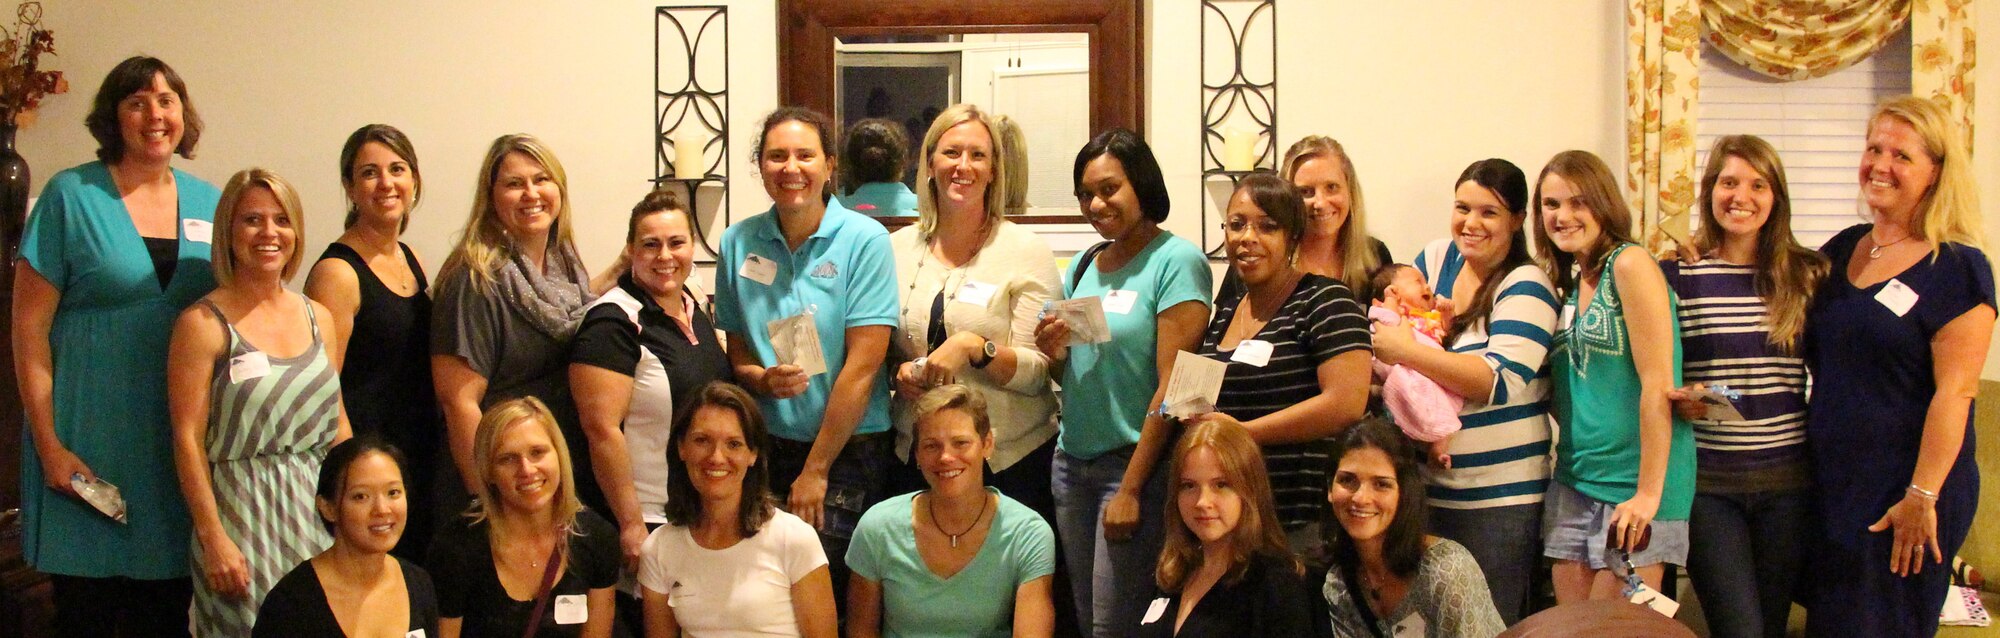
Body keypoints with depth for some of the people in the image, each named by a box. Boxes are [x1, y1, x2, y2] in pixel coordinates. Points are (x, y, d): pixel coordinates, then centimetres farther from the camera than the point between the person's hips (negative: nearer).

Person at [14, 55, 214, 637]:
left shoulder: (208, 203, 8)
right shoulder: (71, 196, -4)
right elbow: (29, 326, -5)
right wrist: (49, 444, -11)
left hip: (183, 445, 4)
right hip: (91, 442, -3)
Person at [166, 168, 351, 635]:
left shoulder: (317, 318, 10)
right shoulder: (203, 324, -6)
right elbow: (187, 439, -10)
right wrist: (212, 538, -15)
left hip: (319, 512, 5)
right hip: (243, 514, -5)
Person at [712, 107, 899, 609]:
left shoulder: (864, 240, -7)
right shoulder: (739, 242, 4)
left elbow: (862, 366, -11)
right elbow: (736, 354, 11)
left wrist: (815, 472, -10)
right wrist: (762, 379, -13)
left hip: (846, 453, -3)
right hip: (766, 447, 3)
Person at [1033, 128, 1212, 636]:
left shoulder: (1176, 261, -10)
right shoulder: (1084, 264, 11)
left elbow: (1172, 385, -15)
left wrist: (1131, 489, -16)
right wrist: (1054, 350, -3)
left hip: (1135, 464, -7)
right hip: (1072, 461, 7)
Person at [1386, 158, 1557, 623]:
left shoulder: (1525, 288, -9)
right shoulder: (1436, 259, 8)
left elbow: (1499, 381, -22)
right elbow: (1383, 330, 15)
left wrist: (1406, 350, -22)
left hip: (1498, 497, -6)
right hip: (1424, 490, 6)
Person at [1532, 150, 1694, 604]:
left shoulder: (1629, 265, -11)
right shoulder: (1571, 281, 14)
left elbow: (1658, 385, -16)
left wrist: (1648, 493, -18)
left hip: (1632, 484, -8)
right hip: (1574, 482, 8)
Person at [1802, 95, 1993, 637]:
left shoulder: (1957, 268, -10)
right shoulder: (1841, 250, 10)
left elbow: (1955, 390, -15)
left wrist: (1922, 497, -20)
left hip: (1903, 494, -6)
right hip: (1830, 485, 6)